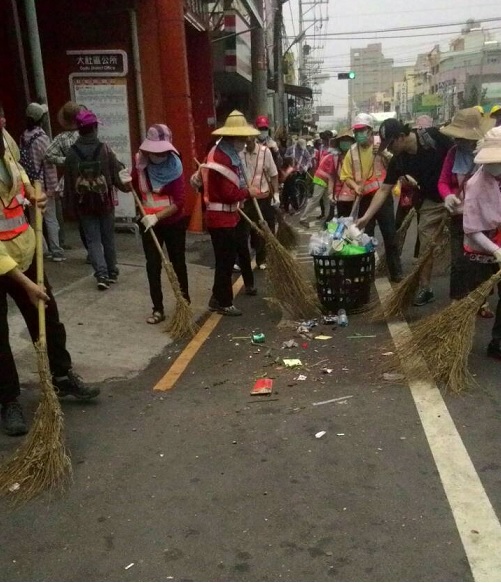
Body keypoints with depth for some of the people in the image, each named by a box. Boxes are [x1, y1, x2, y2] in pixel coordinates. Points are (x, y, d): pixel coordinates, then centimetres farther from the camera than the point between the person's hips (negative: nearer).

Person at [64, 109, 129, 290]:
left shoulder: (71, 153, -6)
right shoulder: (105, 149, -9)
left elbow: (68, 182, -1)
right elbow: (117, 175, -5)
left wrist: (72, 204, 8)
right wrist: (126, 185, 15)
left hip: (84, 204, 0)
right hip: (105, 201, 0)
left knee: (93, 239, 5)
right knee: (108, 238, 13)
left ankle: (101, 274, -7)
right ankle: (112, 273, 22)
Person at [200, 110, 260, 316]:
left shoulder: (226, 154, 12)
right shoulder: (222, 159, -22)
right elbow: (229, 194, -25)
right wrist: (248, 192, -12)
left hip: (226, 216, 10)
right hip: (221, 219, -10)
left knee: (226, 259, 18)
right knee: (225, 261, 0)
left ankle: (217, 298, 29)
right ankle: (224, 303, 12)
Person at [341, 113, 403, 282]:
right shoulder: (352, 152, 4)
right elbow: (346, 176, 2)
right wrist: (355, 186, -14)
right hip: (364, 199, 2)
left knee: (390, 235, 3)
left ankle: (396, 272, 12)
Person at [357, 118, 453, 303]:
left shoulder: (434, 137, -20)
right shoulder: (398, 161, -8)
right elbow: (384, 190, -4)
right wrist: (366, 217, -11)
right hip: (430, 202, 4)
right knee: (426, 245, 6)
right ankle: (424, 288, 19)